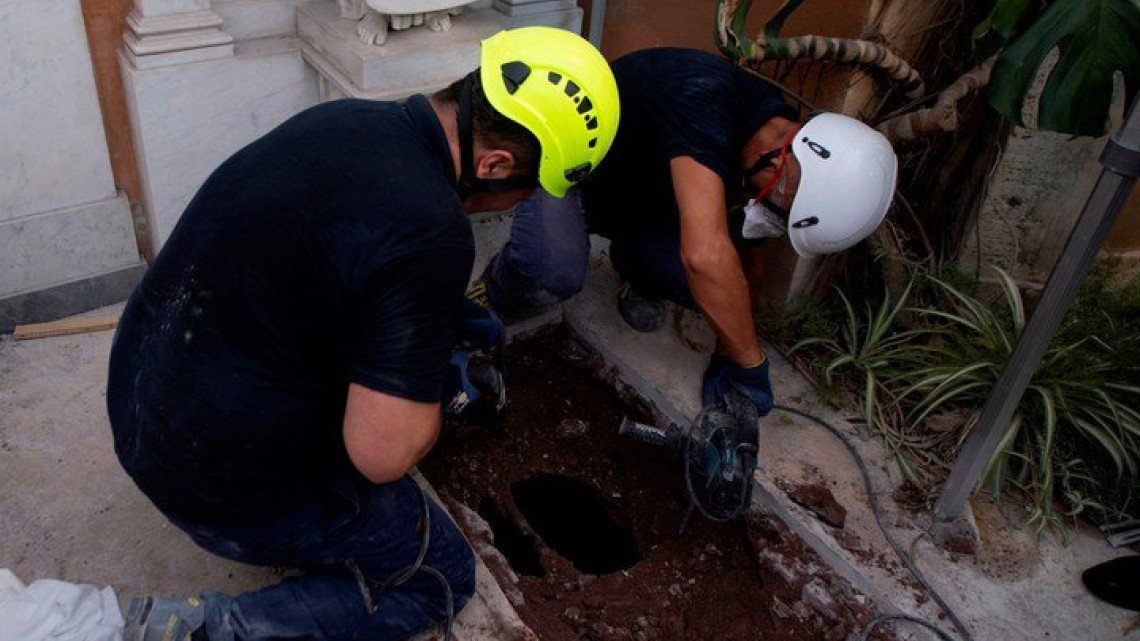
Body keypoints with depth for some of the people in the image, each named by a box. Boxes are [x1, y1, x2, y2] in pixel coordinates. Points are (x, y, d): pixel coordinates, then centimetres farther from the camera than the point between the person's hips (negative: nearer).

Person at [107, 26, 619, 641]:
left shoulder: (343, 117, -2)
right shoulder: (432, 236, -29)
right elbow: (382, 452, -27)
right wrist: (436, 403, -5)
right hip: (234, 487, -8)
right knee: (444, 577, 9)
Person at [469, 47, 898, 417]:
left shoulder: (766, 139, -12)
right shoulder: (704, 101, -39)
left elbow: (746, 259, 2)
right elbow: (705, 253, -51)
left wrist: (728, 357, -1)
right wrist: (752, 363, -39)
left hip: (643, 197, 6)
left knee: (713, 282, -19)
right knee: (555, 273, -36)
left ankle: (634, 270, 15)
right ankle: (495, 297, 1)